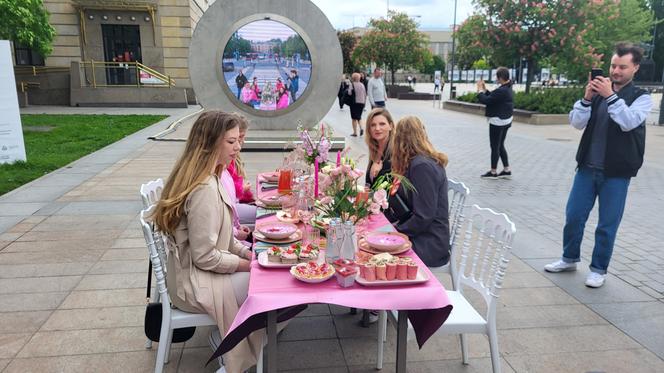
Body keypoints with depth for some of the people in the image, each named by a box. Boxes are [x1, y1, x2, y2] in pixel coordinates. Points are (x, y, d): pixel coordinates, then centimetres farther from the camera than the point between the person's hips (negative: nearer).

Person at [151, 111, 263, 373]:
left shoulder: (206, 178, 3)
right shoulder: (205, 189, -27)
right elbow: (205, 257, -25)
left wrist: (246, 252, 1)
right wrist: (248, 263, -13)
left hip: (192, 274, 9)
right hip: (195, 285, -9)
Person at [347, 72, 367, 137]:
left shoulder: (352, 84, -9)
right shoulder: (362, 85, 5)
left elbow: (349, 93, -17)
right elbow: (365, 94, 7)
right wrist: (364, 102, 15)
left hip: (354, 103, -4)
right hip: (361, 102, 4)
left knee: (354, 118, 4)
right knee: (359, 117, 17)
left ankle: (355, 132, 5)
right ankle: (361, 128, -6)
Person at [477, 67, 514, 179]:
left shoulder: (501, 91, -24)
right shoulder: (508, 89, 8)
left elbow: (486, 100, -21)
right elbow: (492, 97, 14)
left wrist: (480, 90, -7)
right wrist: (484, 89, 9)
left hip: (498, 121, -10)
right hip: (505, 120, 10)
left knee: (495, 147, 2)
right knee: (500, 146, 17)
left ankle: (493, 172, 12)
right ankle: (507, 170, 21)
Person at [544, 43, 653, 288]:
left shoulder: (642, 98, 0)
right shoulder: (599, 92, 7)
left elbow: (629, 122, -19)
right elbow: (577, 123, -2)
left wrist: (611, 96, -24)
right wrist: (586, 98, -16)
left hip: (616, 173, -3)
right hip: (587, 167, 3)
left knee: (607, 225, 4)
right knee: (573, 216, 7)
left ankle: (598, 269, 20)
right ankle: (569, 259, 26)